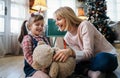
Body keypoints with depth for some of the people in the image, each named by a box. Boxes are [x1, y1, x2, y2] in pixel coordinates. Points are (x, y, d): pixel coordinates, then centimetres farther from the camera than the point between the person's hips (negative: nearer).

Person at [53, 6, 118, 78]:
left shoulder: (84, 25, -20)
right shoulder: (67, 37, -2)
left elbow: (88, 53, -27)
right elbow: (79, 54, -9)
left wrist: (71, 52, -44)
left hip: (107, 57, -4)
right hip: (92, 59, 5)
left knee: (102, 58, -40)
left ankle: (85, 70, -15)